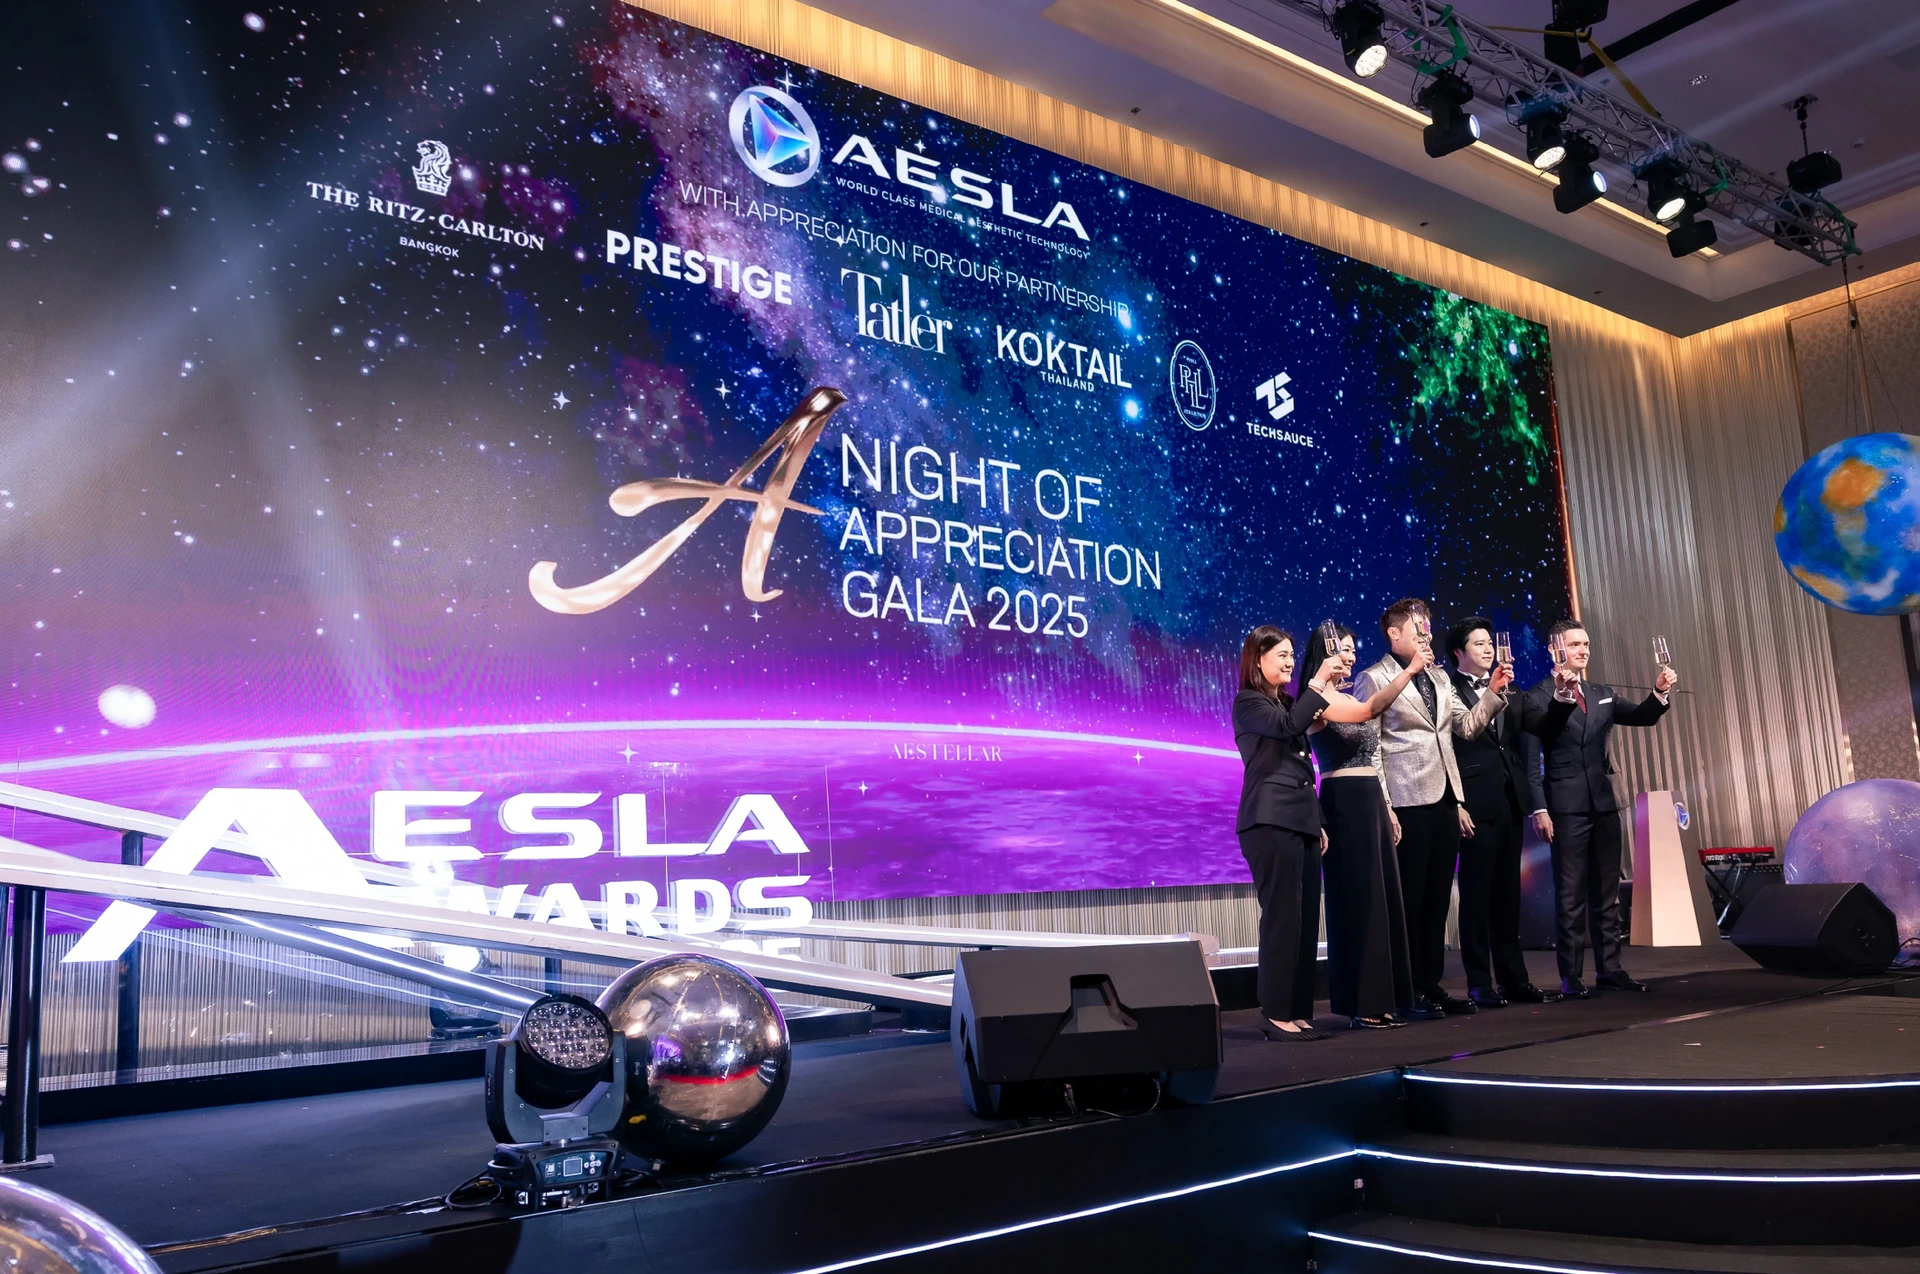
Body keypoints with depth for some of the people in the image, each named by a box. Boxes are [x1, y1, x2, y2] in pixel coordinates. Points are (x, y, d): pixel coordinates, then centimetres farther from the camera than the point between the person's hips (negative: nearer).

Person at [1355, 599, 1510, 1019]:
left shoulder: (1439, 679, 19)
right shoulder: (1374, 679, -4)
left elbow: (1466, 726, 14)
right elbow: (1369, 748, -9)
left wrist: (1493, 691, 1)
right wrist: (1384, 808, -14)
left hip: (1444, 800, 7)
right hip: (1408, 804, -7)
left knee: (1438, 900, 10)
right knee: (1410, 901, -2)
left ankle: (1432, 985, 19)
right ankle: (1410, 993, 6)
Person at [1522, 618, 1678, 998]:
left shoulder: (1603, 694, 14)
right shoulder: (1538, 697, -5)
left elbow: (1641, 717, 9)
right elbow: (1530, 760, -8)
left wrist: (1659, 692, -11)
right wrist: (1539, 809, -15)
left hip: (1603, 803, 6)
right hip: (1565, 807, -6)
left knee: (1607, 892, 10)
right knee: (1570, 894, -3)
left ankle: (1609, 968, 18)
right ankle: (1570, 977, 2)